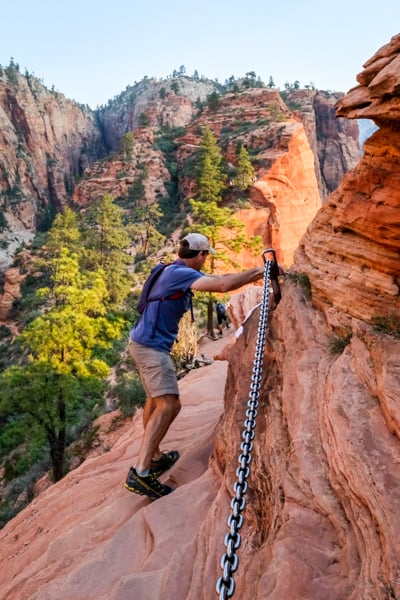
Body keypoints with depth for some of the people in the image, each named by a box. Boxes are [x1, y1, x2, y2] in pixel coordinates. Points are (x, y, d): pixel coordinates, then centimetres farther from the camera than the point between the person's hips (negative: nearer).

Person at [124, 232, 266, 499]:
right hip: (151, 345, -11)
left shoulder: (178, 272, 11)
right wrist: (259, 272, -19)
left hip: (147, 343, 11)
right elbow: (223, 285, -31)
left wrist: (254, 274, 15)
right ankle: (140, 472, -16)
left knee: (156, 399, 21)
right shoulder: (180, 273, -19)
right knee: (169, 405, -15)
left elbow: (218, 279, 18)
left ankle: (154, 457, 35)